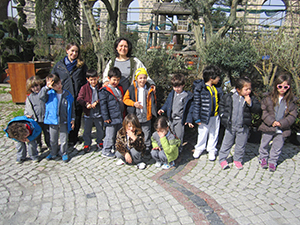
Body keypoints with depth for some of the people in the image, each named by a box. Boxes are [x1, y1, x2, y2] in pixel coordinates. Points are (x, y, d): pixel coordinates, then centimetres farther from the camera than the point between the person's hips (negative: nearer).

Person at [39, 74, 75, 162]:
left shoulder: (68, 95, -2)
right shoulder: (50, 94, -3)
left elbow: (71, 108, 5)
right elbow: (41, 96, -19)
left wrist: (72, 119, 4)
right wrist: (47, 87, -24)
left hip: (64, 122, -1)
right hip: (52, 121, 1)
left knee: (64, 140, 9)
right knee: (53, 140, 16)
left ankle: (64, 153, 28)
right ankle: (53, 153, 35)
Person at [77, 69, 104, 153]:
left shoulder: (100, 87, -1)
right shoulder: (84, 88, -4)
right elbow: (79, 99, -9)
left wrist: (96, 102, -17)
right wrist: (86, 104, -24)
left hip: (98, 113, 1)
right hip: (88, 113, -1)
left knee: (100, 130, 14)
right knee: (87, 130, 9)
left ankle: (99, 142, 36)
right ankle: (87, 144, 26)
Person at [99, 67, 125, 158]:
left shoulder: (119, 89, 15)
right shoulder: (104, 91, -9)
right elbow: (103, 105, -12)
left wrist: (123, 113, 22)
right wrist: (106, 117, -16)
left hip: (119, 117, 8)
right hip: (111, 118, -8)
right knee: (110, 136, 0)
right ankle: (106, 151, 15)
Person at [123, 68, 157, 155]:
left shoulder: (150, 89, 0)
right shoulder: (132, 89, -4)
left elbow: (153, 101, 10)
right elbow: (125, 99, -2)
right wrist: (134, 103, -14)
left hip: (146, 116, 1)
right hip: (135, 116, 0)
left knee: (146, 132, 12)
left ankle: (147, 147, 29)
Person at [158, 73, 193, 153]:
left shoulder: (187, 96, -10)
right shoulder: (172, 94, 4)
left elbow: (189, 109, -5)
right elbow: (167, 103, 16)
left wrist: (189, 120, -9)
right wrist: (163, 109, -1)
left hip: (180, 120, -5)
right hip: (171, 118, 5)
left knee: (179, 136, 5)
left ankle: (178, 150, 25)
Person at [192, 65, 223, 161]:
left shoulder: (216, 88, 5)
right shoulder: (199, 88, -15)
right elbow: (196, 104, -13)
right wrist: (197, 118, -12)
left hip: (215, 116, 6)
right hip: (205, 117, -5)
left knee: (214, 134, 16)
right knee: (202, 134, 11)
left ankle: (212, 150, 33)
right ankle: (199, 148, 33)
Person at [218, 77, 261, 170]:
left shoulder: (251, 98, -4)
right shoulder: (229, 96, -5)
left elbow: (257, 109, -8)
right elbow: (221, 104, 10)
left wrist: (250, 103, -22)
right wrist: (223, 114, 2)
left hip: (243, 127, 1)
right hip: (230, 126, -1)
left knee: (241, 145, 13)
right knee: (227, 143, 10)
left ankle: (238, 160, 32)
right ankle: (222, 159, 25)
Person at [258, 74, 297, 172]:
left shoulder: (291, 101, -3)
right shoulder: (269, 98, -6)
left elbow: (292, 116, -2)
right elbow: (264, 111, -5)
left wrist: (282, 123, -16)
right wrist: (271, 121, -16)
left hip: (282, 129, 1)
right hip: (268, 127, 0)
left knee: (277, 146, 12)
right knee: (264, 144, 14)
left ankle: (272, 161, 31)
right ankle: (263, 158, 37)